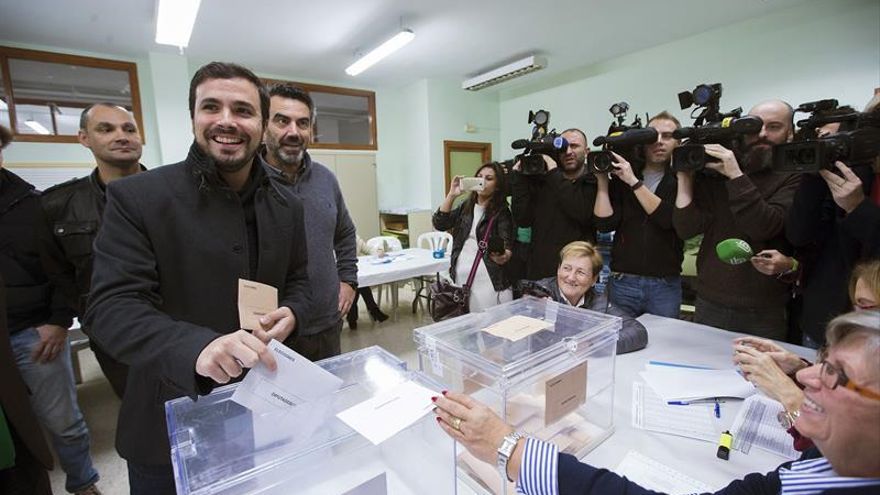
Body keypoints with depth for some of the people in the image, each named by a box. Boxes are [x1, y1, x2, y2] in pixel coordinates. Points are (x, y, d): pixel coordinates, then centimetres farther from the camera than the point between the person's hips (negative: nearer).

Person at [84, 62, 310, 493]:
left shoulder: (286, 206, 0)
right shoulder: (137, 198, -13)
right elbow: (111, 307, -19)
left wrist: (291, 312, -14)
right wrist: (196, 346, -38)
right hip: (171, 424, -3)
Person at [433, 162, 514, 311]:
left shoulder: (501, 211, -2)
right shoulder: (465, 207, 10)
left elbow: (508, 247, -11)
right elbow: (439, 224, -1)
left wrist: (503, 256, -33)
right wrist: (451, 194, -9)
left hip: (488, 280, -4)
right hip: (460, 277, 4)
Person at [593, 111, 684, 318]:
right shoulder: (621, 178, 4)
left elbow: (670, 219, -17)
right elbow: (605, 223, -8)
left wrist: (634, 182, -18)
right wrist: (602, 180, -10)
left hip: (666, 285, 0)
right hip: (623, 282, 1)